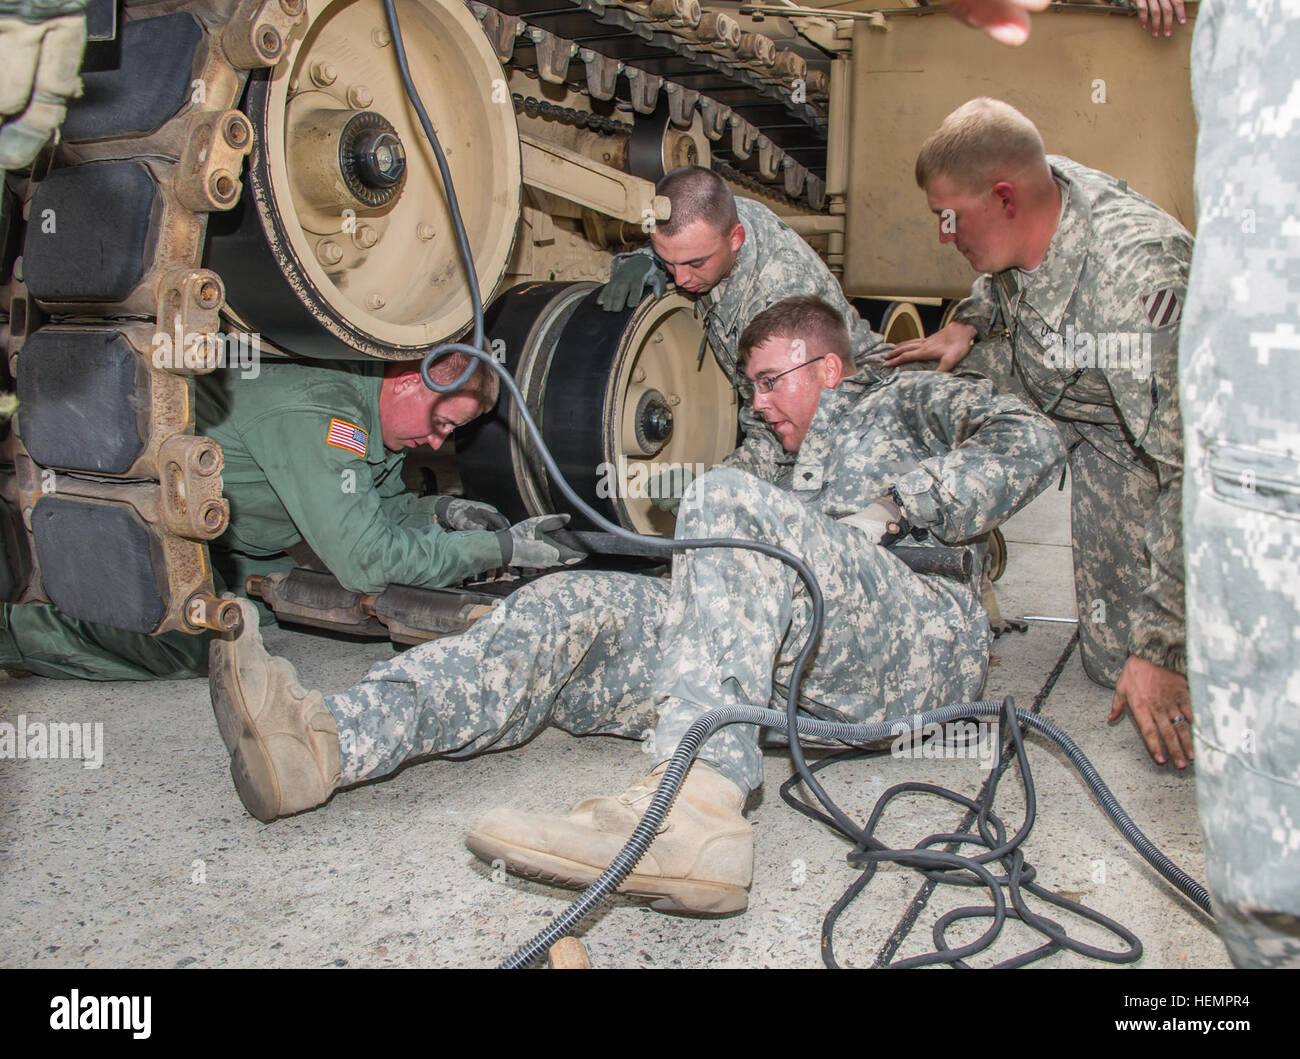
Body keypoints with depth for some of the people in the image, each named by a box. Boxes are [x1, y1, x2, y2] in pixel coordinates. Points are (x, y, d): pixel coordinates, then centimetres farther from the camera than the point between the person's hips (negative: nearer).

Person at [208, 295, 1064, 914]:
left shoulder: (899, 399, 24)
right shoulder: (788, 473, 40)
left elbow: (1031, 442, 6)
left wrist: (891, 499, -2)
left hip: (925, 639, -6)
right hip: (797, 668, 6)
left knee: (731, 496, -28)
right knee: (579, 607, -11)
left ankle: (695, 810, -47)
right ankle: (327, 741, -29)